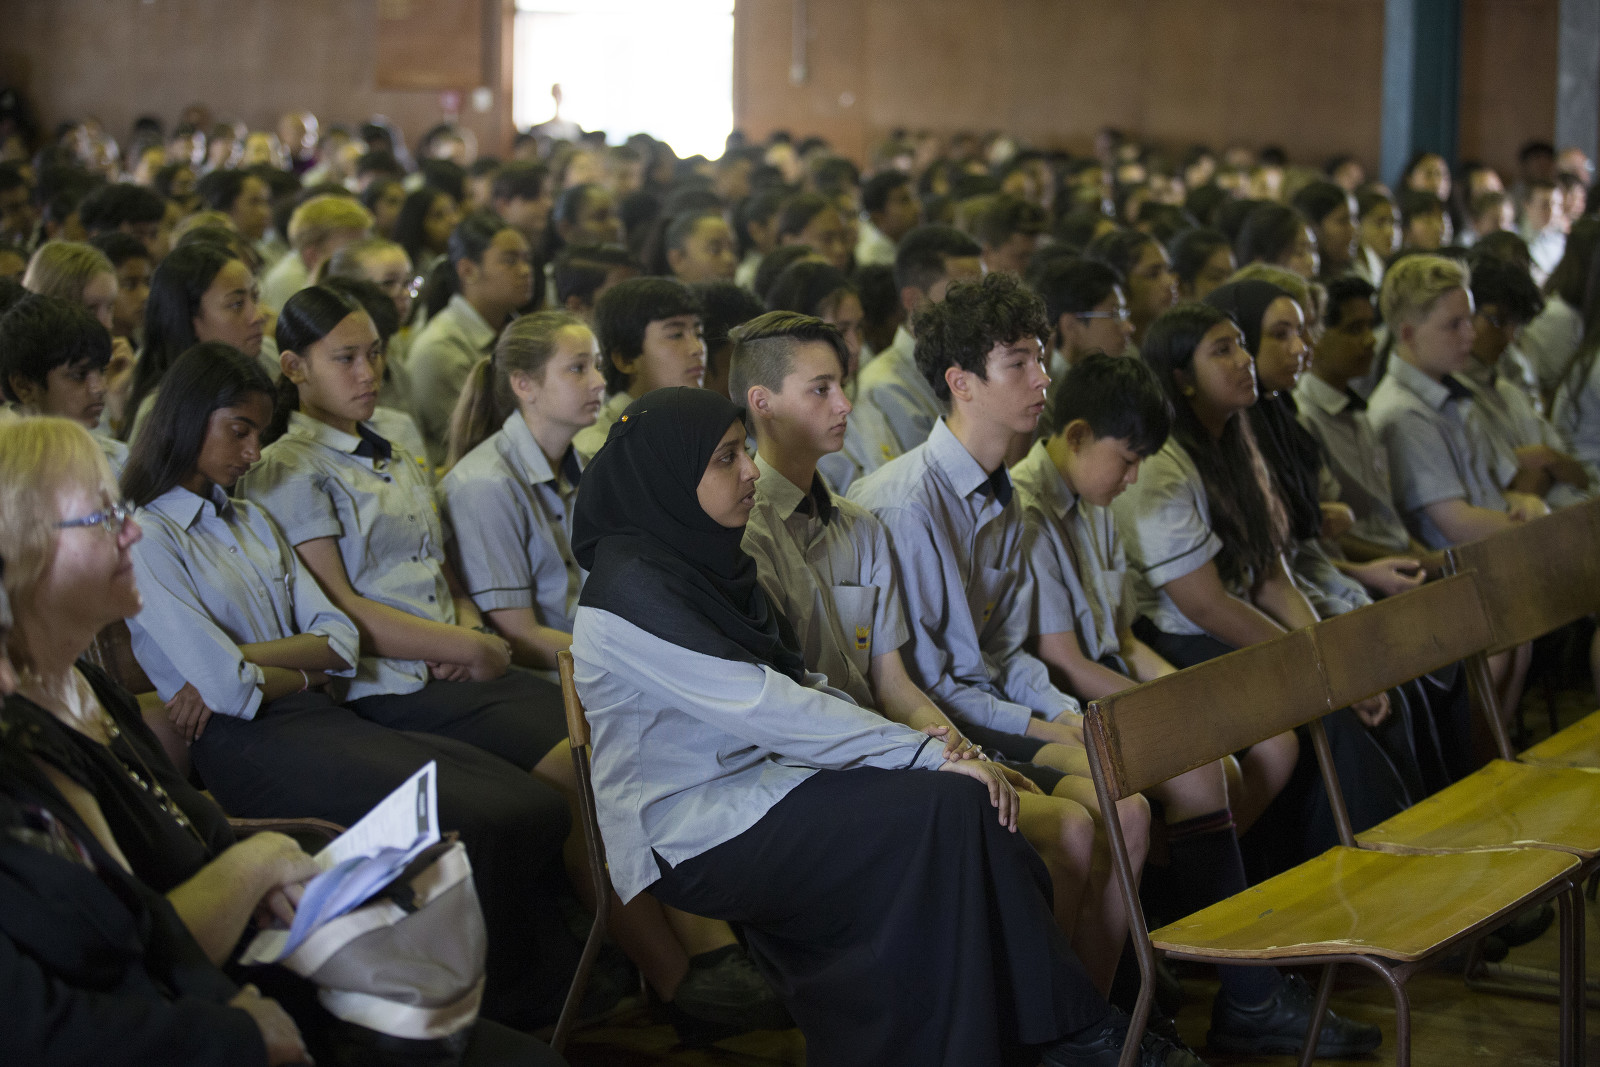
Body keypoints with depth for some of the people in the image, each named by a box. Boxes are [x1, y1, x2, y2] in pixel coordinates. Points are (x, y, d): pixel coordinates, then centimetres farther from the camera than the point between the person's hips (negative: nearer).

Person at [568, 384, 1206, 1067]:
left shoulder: (706, 562, 13)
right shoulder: (632, 594, -17)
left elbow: (797, 684, 13)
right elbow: (766, 710, -23)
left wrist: (927, 750, -2)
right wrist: (929, 754, -21)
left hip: (752, 781, 8)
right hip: (687, 837, -8)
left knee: (964, 805, -14)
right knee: (942, 807, -21)